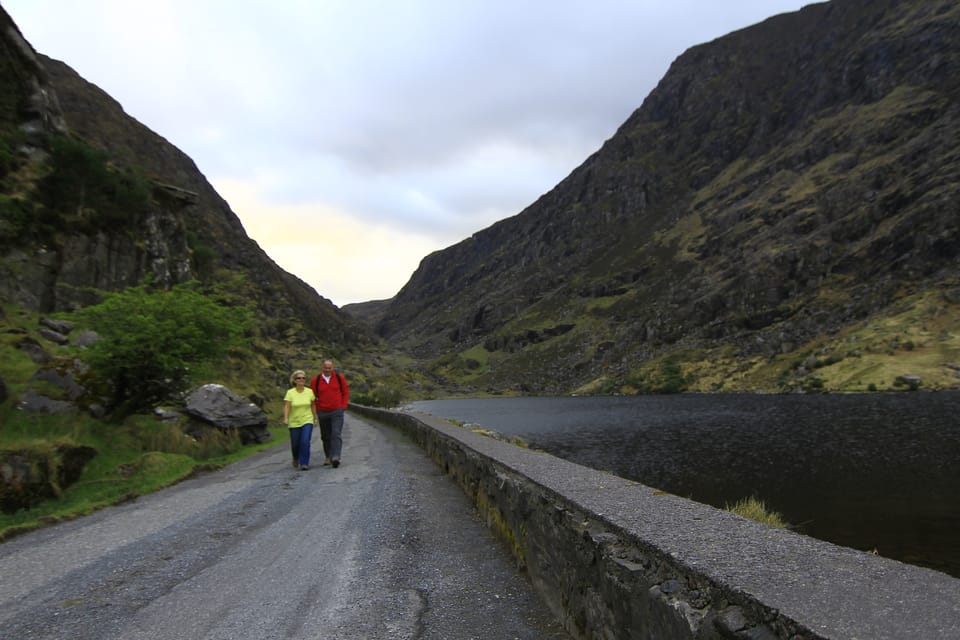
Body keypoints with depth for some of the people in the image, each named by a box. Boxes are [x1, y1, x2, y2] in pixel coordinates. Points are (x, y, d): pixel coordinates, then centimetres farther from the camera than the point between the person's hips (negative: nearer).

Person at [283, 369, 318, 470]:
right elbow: (287, 406, -15)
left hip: (307, 421, 0)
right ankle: (296, 458, 43)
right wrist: (286, 418, -29)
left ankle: (304, 463, -6)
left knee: (305, 442, -16)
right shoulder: (290, 392, -8)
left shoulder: (309, 391, -2)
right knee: (295, 444, 11)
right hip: (294, 423, 0)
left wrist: (315, 418, 12)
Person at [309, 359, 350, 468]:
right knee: (325, 437, 10)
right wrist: (316, 411, 4)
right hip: (322, 413, 2)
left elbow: (345, 392, 7)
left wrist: (343, 407, -1)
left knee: (336, 434, -14)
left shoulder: (339, 377, -3)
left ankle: (336, 458, -22)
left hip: (337, 412, -2)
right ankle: (328, 457, 24)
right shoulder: (316, 380, -3)